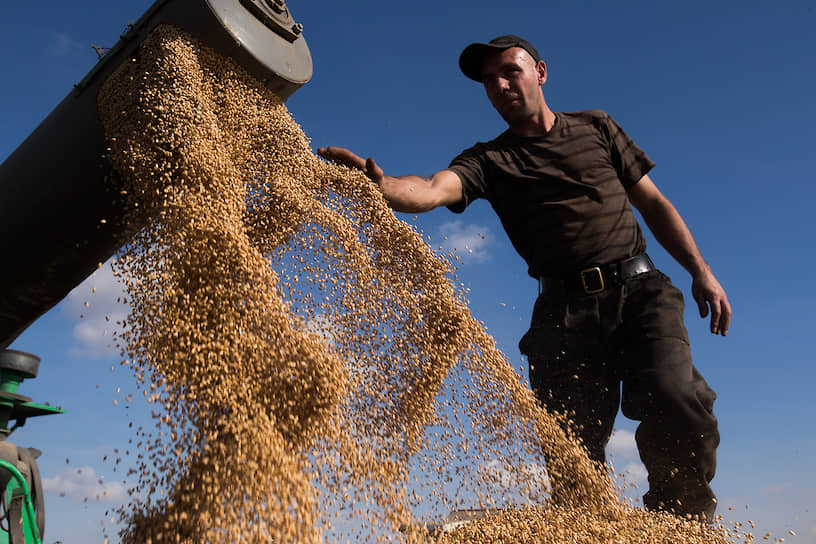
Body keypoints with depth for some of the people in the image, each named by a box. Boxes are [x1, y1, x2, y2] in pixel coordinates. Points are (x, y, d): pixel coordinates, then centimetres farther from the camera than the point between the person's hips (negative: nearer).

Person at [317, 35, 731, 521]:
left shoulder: (596, 128, 17)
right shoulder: (488, 161, 10)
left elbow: (653, 203, 20)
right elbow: (431, 190, -12)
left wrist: (701, 271, 11)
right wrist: (379, 182, -34)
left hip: (639, 291, 1)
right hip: (567, 311, 0)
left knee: (677, 401, -21)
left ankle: (684, 526, 2)